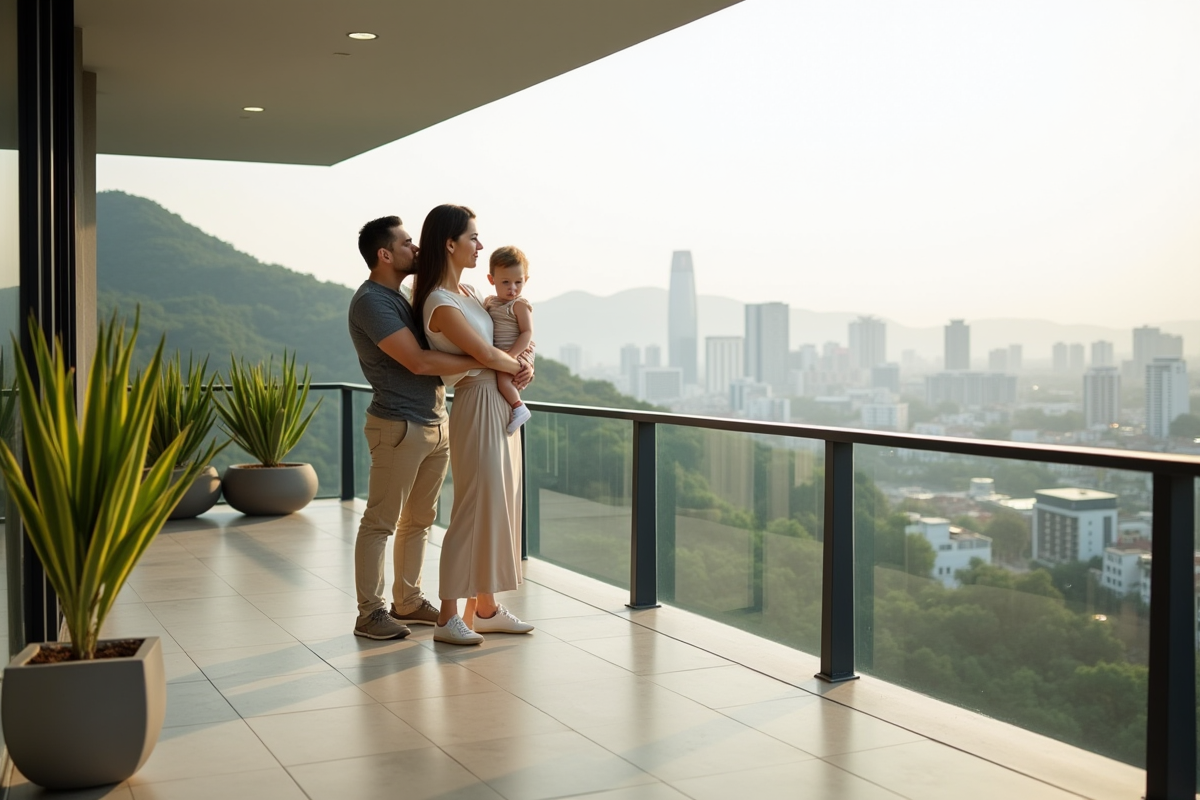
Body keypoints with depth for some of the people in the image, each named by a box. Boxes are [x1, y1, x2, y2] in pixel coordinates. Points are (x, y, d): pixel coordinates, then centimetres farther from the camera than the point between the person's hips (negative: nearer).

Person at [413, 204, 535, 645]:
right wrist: (521, 365, -1)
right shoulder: (441, 304, -16)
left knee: (498, 507, 12)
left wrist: (518, 362, 5)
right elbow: (485, 354, -18)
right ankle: (448, 618, 0)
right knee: (473, 509, -7)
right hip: (477, 405, -10)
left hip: (501, 406, 10)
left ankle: (486, 608, 21)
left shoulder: (466, 291, 12)